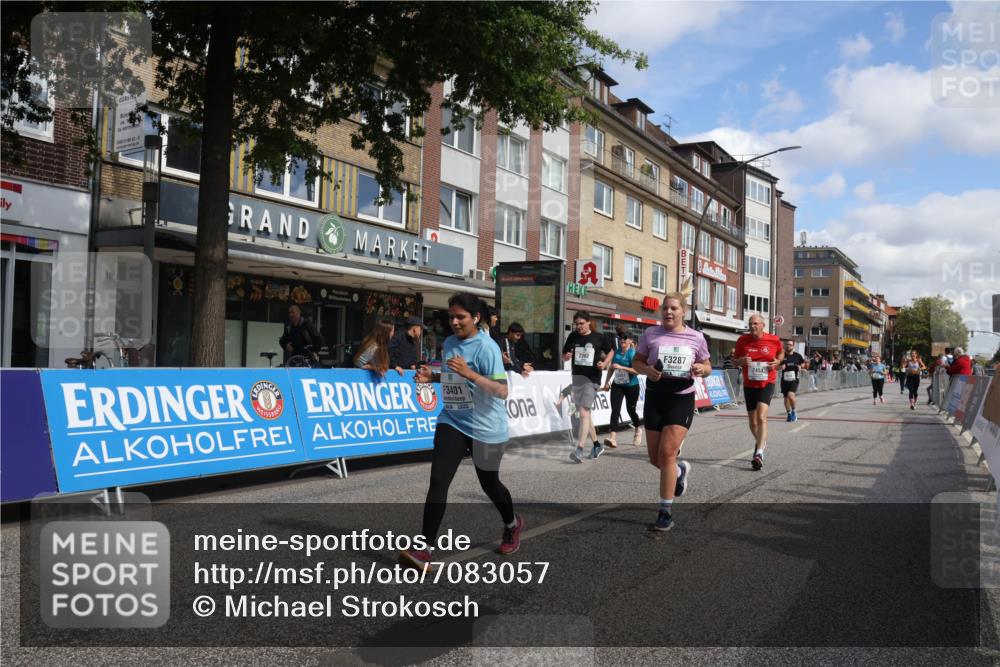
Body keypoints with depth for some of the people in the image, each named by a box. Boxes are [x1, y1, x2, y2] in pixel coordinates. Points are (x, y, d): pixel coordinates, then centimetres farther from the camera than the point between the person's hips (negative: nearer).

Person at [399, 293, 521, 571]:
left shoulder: (486, 347, -18)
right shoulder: (449, 343, 4)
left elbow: (502, 391, -24)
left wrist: (469, 373, -35)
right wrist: (431, 376, 2)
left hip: (485, 427, -5)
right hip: (452, 422, 5)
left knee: (489, 483, 13)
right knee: (438, 481, -11)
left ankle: (512, 525, 44)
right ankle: (424, 551, -11)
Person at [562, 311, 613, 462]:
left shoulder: (599, 337, -3)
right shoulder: (573, 337, 5)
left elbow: (609, 352, 12)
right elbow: (563, 356, 13)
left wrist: (604, 363, -7)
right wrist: (567, 356, -10)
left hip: (592, 379, -5)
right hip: (577, 377, 5)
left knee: (584, 412, -16)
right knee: (585, 413, 13)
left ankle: (579, 449, -19)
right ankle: (597, 445, 28)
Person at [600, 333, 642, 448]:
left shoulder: (633, 353, -12)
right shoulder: (616, 353, 5)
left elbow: (637, 371, -22)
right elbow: (612, 369, 19)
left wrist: (620, 367, -27)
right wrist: (607, 383, 18)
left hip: (631, 386, -4)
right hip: (617, 385, 4)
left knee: (630, 410, 10)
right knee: (615, 410, -10)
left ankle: (638, 430, 40)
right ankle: (613, 438, -17)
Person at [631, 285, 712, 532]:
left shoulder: (695, 337, 2)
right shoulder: (651, 333, 2)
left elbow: (707, 366, 13)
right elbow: (636, 361, 8)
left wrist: (702, 369, -11)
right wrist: (647, 370, -14)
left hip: (682, 398, -2)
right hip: (655, 397, 2)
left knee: (667, 452, -14)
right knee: (655, 458, 6)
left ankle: (666, 513, -3)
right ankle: (680, 470, 44)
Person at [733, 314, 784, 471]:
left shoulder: (774, 340, -4)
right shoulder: (743, 340, -1)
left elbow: (781, 352, 16)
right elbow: (735, 360, 9)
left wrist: (778, 361, -5)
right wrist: (741, 361, -15)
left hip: (767, 383, -3)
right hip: (749, 384, 3)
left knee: (761, 416, -21)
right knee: (752, 421, 12)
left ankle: (759, 453, -25)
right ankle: (760, 442, 42)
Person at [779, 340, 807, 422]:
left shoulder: (797, 356, 2)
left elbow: (803, 364, 17)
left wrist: (800, 366, -4)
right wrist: (781, 367, -14)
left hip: (794, 379, -2)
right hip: (784, 380, 2)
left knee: (790, 395, -21)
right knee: (786, 397, 9)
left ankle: (794, 411, 3)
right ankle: (789, 414, 27)